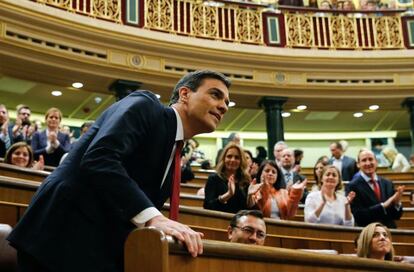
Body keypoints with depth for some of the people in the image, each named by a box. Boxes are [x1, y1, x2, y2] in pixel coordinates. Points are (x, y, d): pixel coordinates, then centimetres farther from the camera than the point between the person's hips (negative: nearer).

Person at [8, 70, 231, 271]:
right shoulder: (144, 106, -5)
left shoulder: (171, 155, 19)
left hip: (101, 251, 9)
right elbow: (98, 159, -23)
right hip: (64, 238, -9)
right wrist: (153, 218, -31)